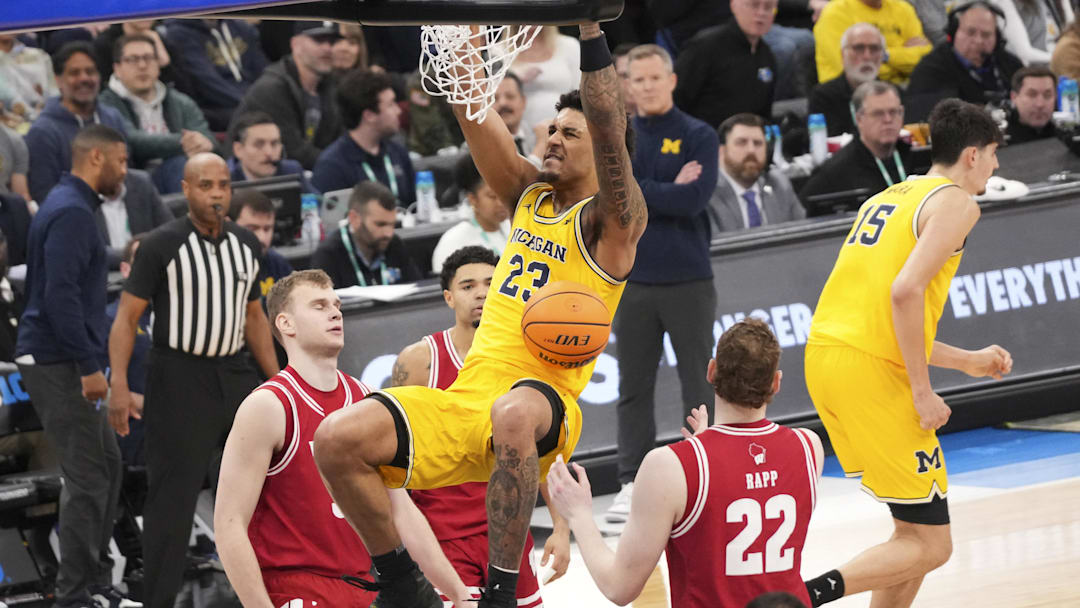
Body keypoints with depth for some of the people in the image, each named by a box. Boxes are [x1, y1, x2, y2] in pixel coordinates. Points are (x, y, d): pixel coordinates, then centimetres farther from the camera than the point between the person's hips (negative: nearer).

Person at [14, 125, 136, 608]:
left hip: (63, 363, 10)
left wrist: (87, 360, 22)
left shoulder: (68, 206, 16)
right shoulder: (71, 213, -16)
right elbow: (61, 295, -24)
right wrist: (88, 365, -23)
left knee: (107, 465, 14)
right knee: (87, 477, -7)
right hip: (58, 364, -10)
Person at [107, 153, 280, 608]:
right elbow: (126, 318, -11)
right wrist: (119, 385, -20)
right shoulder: (161, 246, -11)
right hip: (179, 378, -6)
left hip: (234, 375, 6)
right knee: (173, 495, -5)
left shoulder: (245, 244, 6)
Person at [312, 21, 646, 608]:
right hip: (463, 403, 7)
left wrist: (591, 29, -23)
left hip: (543, 401, -7)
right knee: (337, 439, -15)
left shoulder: (611, 221, 0)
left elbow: (610, 132, -16)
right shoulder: (529, 196, 19)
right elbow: (475, 113, 12)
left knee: (514, 412, -43)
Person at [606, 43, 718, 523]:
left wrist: (634, 189, -11)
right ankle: (632, 484, 10)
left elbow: (694, 199, -15)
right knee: (633, 389, 5)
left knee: (699, 386, 2)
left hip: (688, 280, -3)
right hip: (633, 280, 3)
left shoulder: (698, 137, -1)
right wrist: (668, 193, -12)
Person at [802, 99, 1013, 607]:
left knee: (917, 524, 20)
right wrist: (923, 391, -14)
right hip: (872, 373, -9)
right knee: (930, 544, -3)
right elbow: (905, 291, -18)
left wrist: (966, 361, 32)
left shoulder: (888, 198, 24)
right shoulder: (956, 202, -3)